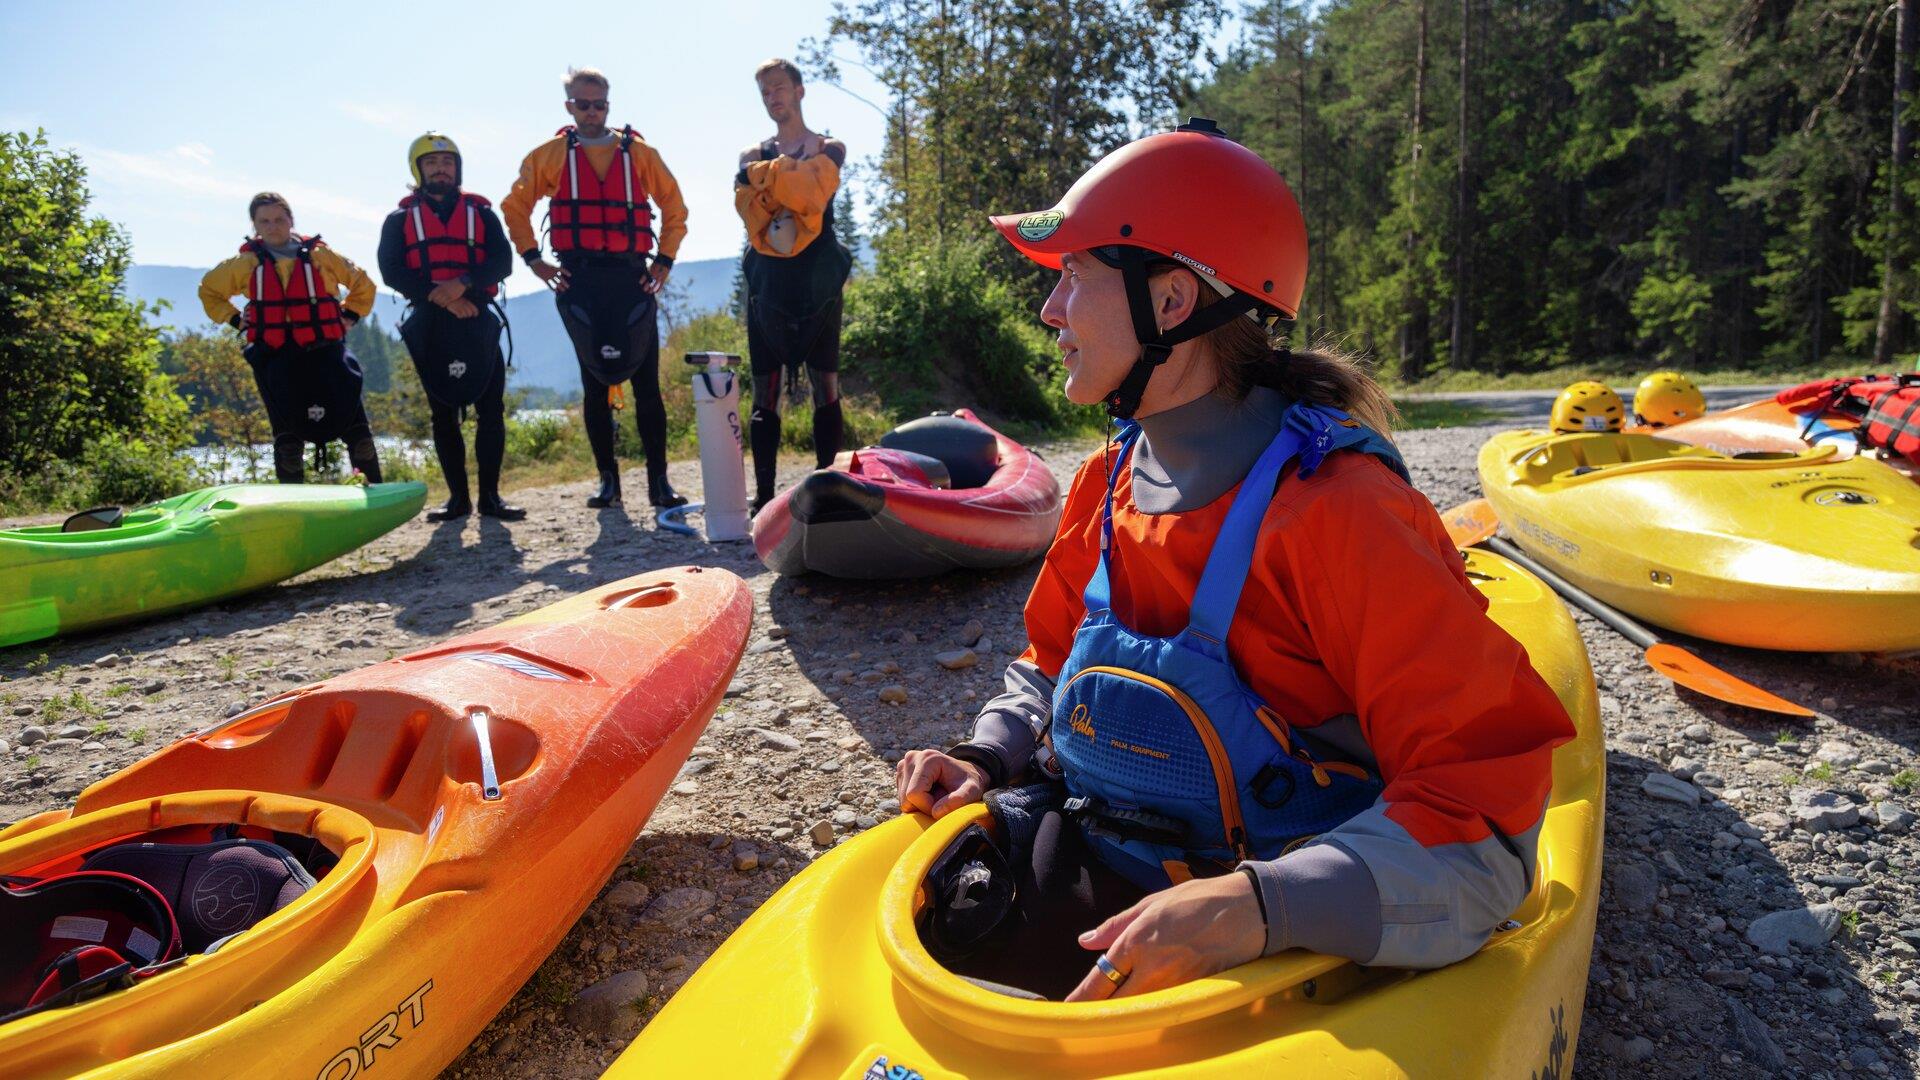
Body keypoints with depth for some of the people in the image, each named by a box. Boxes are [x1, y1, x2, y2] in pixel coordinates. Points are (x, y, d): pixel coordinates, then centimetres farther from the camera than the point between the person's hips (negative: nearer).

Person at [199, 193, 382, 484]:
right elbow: (209, 291, 23)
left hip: (324, 350, -1)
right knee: (287, 431, 3)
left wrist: (350, 315, 5)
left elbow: (363, 285, 17)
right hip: (275, 359, 1)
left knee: (354, 422, -4)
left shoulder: (320, 255, 5)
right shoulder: (246, 263, 8)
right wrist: (234, 319, 10)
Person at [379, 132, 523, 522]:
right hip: (429, 324, 0)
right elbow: (391, 271, 0)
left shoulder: (481, 212, 14)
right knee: (443, 413, 2)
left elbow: (502, 262, 1)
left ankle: (490, 495, -3)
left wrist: (463, 283, -17)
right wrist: (440, 295, -14)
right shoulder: (400, 219, 13)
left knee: (491, 409, -7)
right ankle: (458, 497, 6)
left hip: (477, 320, 0)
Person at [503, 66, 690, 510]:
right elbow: (515, 207, 14)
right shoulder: (549, 155, 9)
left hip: (631, 277, 0)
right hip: (579, 280, 0)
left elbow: (673, 205, 14)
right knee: (595, 383, 3)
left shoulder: (639, 152, 9)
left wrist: (664, 260, 5)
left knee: (646, 382, -3)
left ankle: (659, 480, 0)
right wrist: (534, 260, 4)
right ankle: (607, 478, 9)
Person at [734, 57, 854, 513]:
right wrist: (788, 182, -15)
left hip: (817, 281, -2)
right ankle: (764, 494, 2)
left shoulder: (827, 149, 8)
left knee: (826, 387, -3)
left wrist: (763, 172, -4)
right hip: (766, 282, 3)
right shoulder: (753, 156, 17)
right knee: (764, 392, 0)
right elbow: (749, 207, -2)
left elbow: (810, 190, -14)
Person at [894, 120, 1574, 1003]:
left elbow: (1486, 808, -23)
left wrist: (1261, 906, -35)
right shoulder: (1107, 481, 3)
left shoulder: (1336, 509, -21)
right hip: (1081, 856, 6)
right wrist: (988, 756, 0)